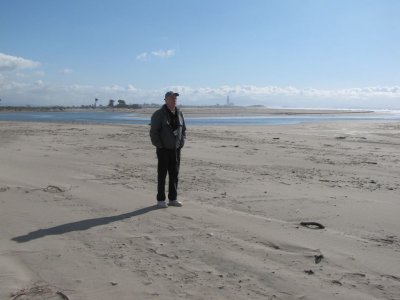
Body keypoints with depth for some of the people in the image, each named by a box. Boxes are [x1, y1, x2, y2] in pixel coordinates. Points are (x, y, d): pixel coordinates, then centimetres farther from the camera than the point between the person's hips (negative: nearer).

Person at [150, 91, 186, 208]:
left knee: (174, 174, 10)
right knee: (162, 175, 1)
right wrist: (159, 145, -13)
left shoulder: (179, 113, 10)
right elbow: (153, 132, -10)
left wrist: (181, 143, 8)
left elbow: (183, 129, 18)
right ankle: (161, 200, 10)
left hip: (176, 149, 6)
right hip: (163, 149, -6)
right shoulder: (159, 114, -8)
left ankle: (173, 199, 20)